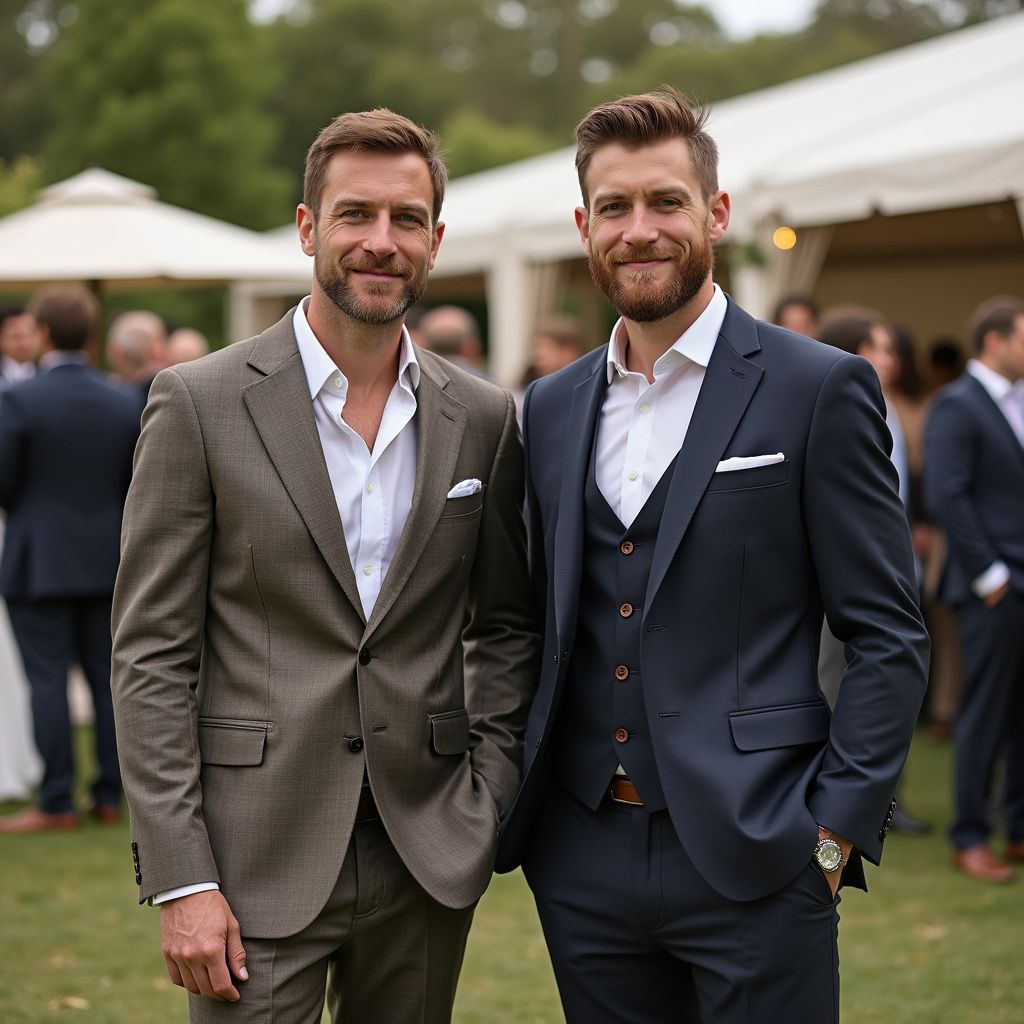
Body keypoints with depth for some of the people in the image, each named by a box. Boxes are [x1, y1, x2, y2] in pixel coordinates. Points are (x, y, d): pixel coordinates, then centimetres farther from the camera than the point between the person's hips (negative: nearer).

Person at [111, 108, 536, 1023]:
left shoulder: (483, 420, 6)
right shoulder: (200, 404, -5)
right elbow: (151, 655, -6)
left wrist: (488, 802, 2)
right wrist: (180, 880, -11)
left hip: (428, 861, 3)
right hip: (257, 865, -3)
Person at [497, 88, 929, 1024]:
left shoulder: (820, 391, -4)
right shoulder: (551, 410, 11)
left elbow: (888, 638, -5)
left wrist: (834, 831, -11)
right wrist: (522, 811, 8)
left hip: (752, 861, -4)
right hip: (582, 863, 5)